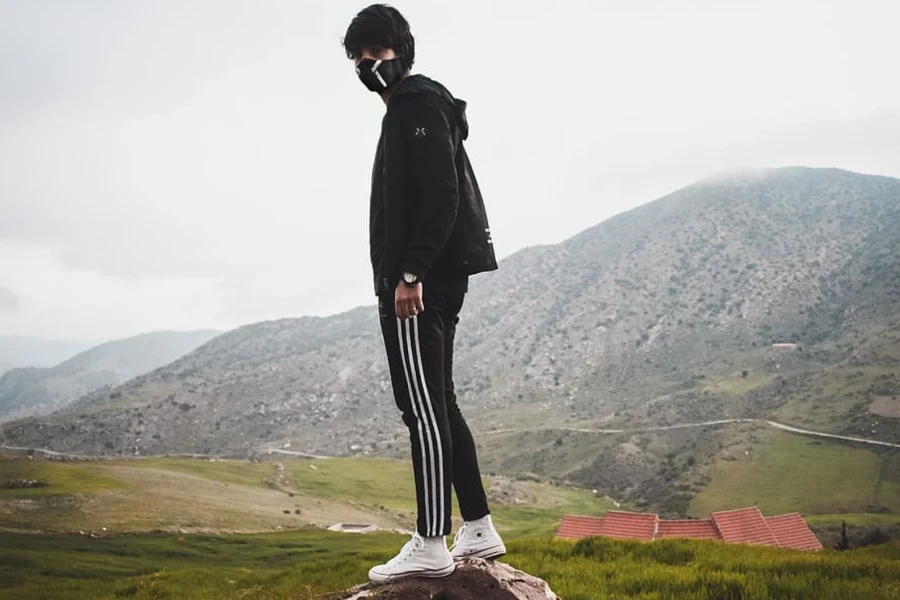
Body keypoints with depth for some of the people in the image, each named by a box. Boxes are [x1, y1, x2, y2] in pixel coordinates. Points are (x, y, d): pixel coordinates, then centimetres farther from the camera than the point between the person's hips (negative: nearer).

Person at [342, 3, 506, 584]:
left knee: (423, 405, -11)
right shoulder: (407, 110, 24)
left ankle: (432, 543, -9)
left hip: (419, 280, -11)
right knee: (439, 404, 12)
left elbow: (440, 198, -18)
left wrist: (409, 273, -23)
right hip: (438, 277, 11)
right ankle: (479, 530, 16)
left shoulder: (419, 105, -7)